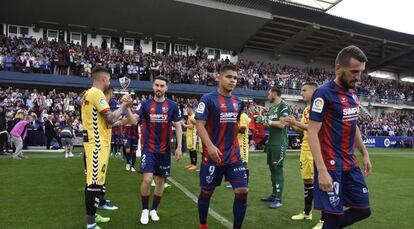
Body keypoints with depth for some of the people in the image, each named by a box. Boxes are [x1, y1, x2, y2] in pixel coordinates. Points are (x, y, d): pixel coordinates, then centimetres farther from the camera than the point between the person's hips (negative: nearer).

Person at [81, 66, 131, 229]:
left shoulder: (89, 93, 17)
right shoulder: (97, 93, -14)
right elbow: (111, 119, -20)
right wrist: (123, 106, -6)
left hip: (93, 142, 10)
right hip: (98, 144, -10)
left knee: (93, 181, 17)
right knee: (95, 182, -6)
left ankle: (92, 215, 30)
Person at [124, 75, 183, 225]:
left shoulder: (172, 105, -1)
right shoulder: (145, 104, -2)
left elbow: (178, 127, 1)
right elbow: (133, 120, -13)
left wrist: (179, 147, -5)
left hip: (164, 150, 2)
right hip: (148, 148, -1)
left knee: (160, 181, 10)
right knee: (147, 179, -11)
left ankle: (154, 210, 29)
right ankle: (144, 210, 12)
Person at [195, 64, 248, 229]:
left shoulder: (238, 102, 10)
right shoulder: (208, 99, -8)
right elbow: (199, 124, -15)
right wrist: (210, 146, -25)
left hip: (233, 155, 5)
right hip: (213, 155, -5)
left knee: (242, 191, -2)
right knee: (207, 191, 10)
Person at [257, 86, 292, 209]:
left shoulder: (283, 106, -12)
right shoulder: (271, 107, 15)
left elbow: (282, 124, -21)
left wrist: (267, 120, -14)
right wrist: (263, 121, 4)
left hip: (279, 143, -9)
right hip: (271, 142, 9)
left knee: (278, 169, -6)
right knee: (272, 168, 14)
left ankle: (278, 199, 1)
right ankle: (274, 195, 24)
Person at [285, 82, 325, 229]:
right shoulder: (305, 110, 15)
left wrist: (296, 123, -21)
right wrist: (293, 125, 0)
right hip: (305, 149, 9)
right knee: (307, 180, 15)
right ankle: (307, 212, 29)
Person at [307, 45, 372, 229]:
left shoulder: (353, 94, 10)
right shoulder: (324, 93, -16)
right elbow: (312, 133, -20)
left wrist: (365, 154, 19)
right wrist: (322, 170, -24)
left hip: (350, 164, 8)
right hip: (331, 166, -8)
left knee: (363, 210, 14)